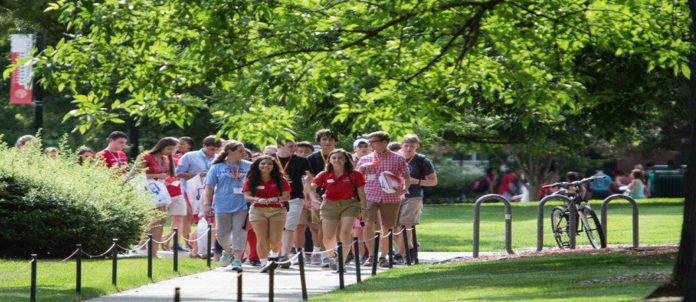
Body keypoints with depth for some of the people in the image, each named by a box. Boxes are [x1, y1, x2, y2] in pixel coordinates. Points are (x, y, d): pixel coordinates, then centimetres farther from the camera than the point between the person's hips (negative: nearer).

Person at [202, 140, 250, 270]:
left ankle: (237, 259, -2)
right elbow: (209, 187, 5)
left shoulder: (248, 166, 6)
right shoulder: (217, 167, 4)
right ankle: (228, 251, 33)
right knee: (222, 233, 5)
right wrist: (206, 204, -5)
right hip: (223, 205, 0)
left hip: (242, 205, 0)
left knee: (239, 232, -7)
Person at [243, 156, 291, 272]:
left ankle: (274, 254, 30)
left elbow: (287, 196, -1)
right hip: (258, 211, 0)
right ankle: (264, 264, -5)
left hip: (277, 211, 0)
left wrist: (277, 199, -21)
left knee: (275, 239, -3)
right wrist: (257, 200, -22)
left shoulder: (280, 181, 3)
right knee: (262, 239, -9)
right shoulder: (251, 181, 2)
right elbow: (247, 196, -3)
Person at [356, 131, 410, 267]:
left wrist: (404, 188, -17)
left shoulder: (398, 159, 5)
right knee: (368, 225, -16)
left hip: (391, 198, -1)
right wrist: (362, 167, -7)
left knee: (386, 228, 4)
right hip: (370, 197, 1)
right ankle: (371, 255, -9)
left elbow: (406, 177, 4)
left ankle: (383, 257, 16)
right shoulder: (365, 160, 12)